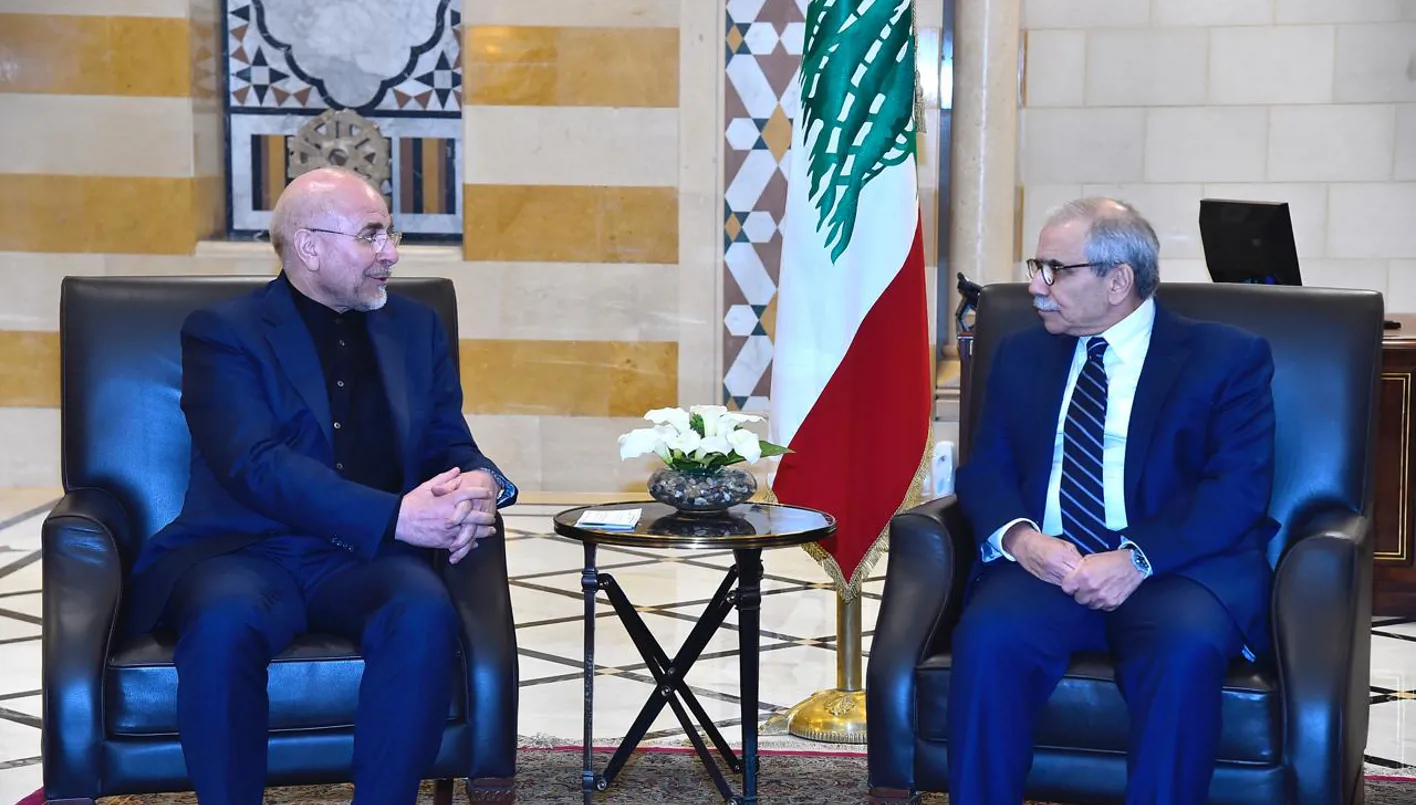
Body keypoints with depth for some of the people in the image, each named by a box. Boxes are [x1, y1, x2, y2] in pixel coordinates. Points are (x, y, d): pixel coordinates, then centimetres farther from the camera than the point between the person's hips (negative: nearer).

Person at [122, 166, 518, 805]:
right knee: (226, 621, -36)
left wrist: (477, 486, -10)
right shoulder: (222, 333, 2)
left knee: (424, 613, -31)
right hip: (247, 553, -3)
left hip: (366, 561, 3)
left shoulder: (416, 328, 18)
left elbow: (450, 445, 17)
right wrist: (395, 516, -23)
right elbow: (255, 465, -12)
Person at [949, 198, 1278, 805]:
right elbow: (985, 469, 12)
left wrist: (1138, 558, -20)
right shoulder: (1021, 356, 20)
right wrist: (1018, 536, -11)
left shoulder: (1226, 358, 6)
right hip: (1045, 564, 3)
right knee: (989, 636, -30)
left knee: (1185, 648, -36)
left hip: (1176, 567, -2)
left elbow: (1238, 488, -5)